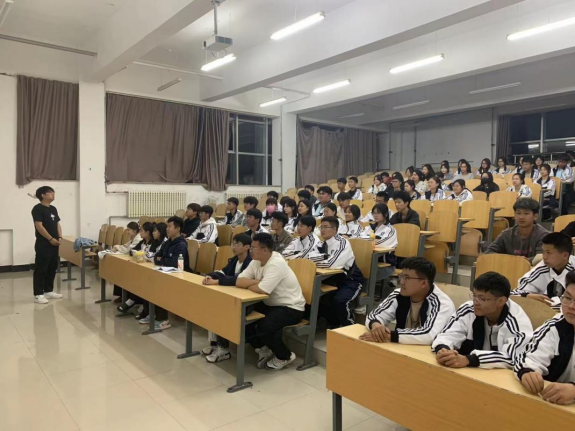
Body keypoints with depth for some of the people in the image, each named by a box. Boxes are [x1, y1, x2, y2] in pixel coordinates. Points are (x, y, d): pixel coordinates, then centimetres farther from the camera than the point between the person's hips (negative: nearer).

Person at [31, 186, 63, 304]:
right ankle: (38, 294, 2)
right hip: (43, 244, -8)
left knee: (52, 268, 13)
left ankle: (49, 291, 23)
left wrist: (60, 238, 3)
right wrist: (51, 239, -17)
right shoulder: (38, 208, -10)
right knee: (41, 269, -4)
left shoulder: (53, 209, 15)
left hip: (54, 244, 8)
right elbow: (39, 226, -16)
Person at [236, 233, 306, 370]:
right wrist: (258, 282, -21)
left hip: (291, 308, -8)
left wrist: (249, 285, -14)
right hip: (271, 304, 9)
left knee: (264, 326, -31)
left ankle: (285, 356, -1)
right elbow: (239, 282, -6)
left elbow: (262, 290, -34)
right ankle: (263, 349, 12)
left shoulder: (276, 264, -26)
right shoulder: (256, 261, 0)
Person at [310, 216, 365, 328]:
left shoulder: (342, 242, -20)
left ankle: (350, 326, -1)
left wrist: (315, 262, -17)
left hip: (350, 280, -7)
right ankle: (334, 322, 12)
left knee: (339, 300, -31)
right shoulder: (323, 244, 4)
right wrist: (323, 256, -24)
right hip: (335, 279, 8)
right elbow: (310, 258, -6)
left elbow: (332, 264, -30)